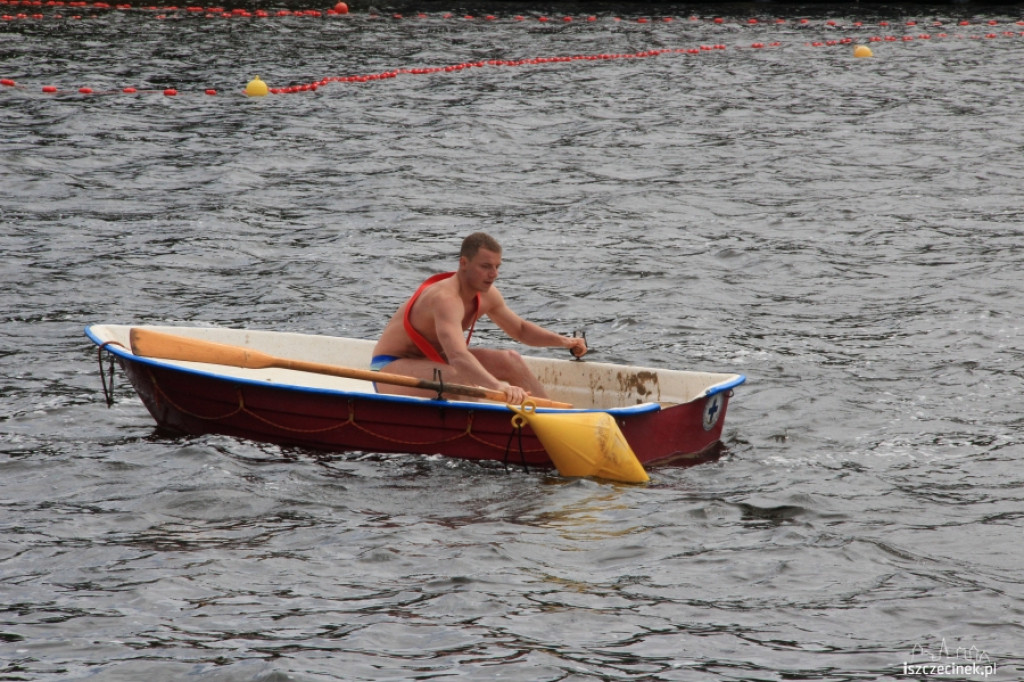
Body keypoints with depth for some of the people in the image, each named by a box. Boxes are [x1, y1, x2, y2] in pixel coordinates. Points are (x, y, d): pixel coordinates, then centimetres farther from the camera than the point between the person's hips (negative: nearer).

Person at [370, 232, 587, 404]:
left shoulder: (487, 295, -2)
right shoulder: (446, 298, -32)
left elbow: (520, 329, 17)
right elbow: (458, 356, -48)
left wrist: (562, 341, 0)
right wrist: (498, 386, -63)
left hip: (431, 360, 9)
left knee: (510, 361, 0)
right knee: (461, 378, -37)